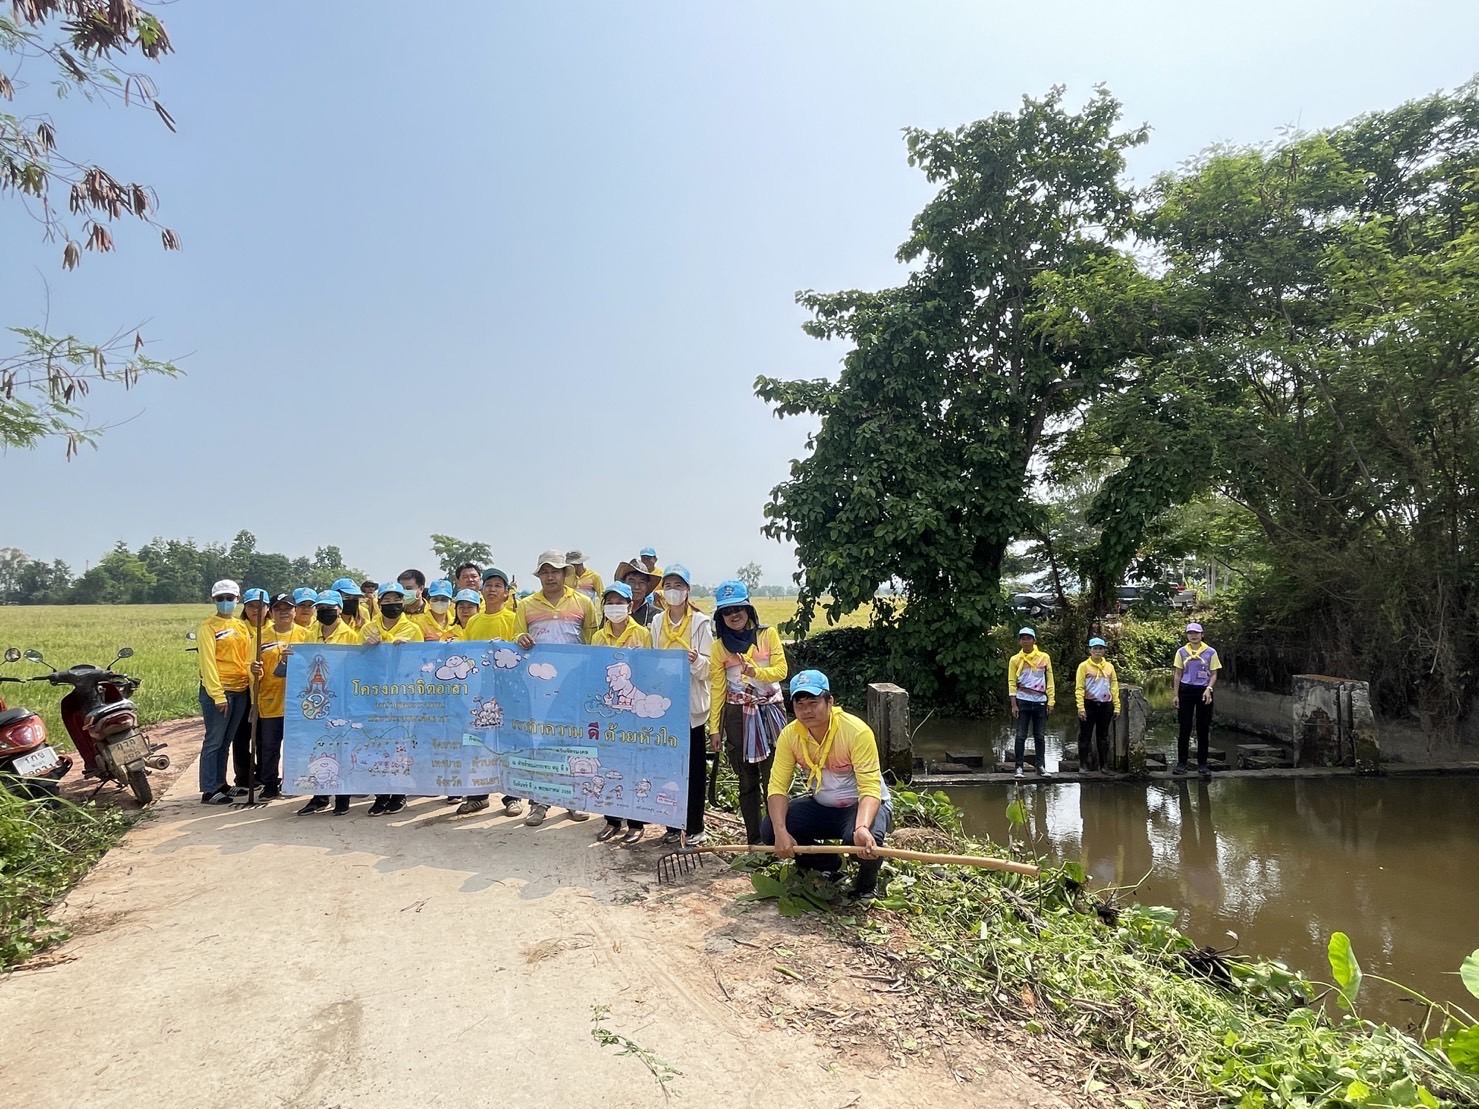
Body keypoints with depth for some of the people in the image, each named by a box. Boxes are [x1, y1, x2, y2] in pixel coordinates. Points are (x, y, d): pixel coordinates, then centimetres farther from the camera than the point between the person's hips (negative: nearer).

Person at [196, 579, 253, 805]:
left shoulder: (241, 627, 15)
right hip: (218, 692, -6)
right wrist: (218, 695, -17)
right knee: (214, 741, -3)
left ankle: (220, 784, 22)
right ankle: (209, 791, 2)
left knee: (226, 741, 13)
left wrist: (253, 680, 2)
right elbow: (208, 663, -11)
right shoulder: (208, 627, -5)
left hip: (240, 691, 6)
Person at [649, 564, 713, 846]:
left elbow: (706, 668, -8)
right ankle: (673, 824, 20)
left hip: (691, 705, -4)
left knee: (694, 767, 2)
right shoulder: (657, 622, 9)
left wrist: (696, 660, -29)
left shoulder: (700, 622, -4)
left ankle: (695, 827, 12)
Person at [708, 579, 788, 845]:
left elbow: (781, 670, -6)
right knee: (747, 781, 8)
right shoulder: (719, 646, 4)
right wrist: (715, 726, 1)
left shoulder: (768, 634, 0)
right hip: (737, 716, 2)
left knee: (772, 778, -6)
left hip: (769, 712, -2)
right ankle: (754, 841, 16)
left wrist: (755, 672, -25)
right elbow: (717, 688, 3)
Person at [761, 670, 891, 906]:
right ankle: (829, 867, 12)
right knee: (769, 831, -16)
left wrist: (862, 828, -50)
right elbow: (778, 787, -15)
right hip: (821, 805, 5)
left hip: (862, 804, -5)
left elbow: (870, 790, -31)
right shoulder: (790, 735, -14)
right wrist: (781, 831, -32)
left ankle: (867, 883, 1)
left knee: (865, 839, -38)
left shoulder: (857, 732, -28)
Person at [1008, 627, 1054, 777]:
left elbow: (1049, 680, 5)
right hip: (1023, 701, -1)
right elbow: (1012, 683, 1)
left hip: (1040, 701, 1)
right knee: (1021, 735, 0)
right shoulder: (1015, 659, 2)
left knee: (1039, 735, 8)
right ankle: (1019, 767, 2)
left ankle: (1040, 766, 15)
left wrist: (1050, 701, -1)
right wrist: (1014, 705, -5)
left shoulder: (1044, 657, 4)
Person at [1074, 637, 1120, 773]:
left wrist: (1117, 706, 4)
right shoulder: (1084, 666, -4)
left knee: (1103, 736, 11)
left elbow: (1114, 687, 10)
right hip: (1089, 705, -3)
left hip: (1105, 706, 4)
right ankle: (1083, 765, 9)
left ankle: (1104, 765, 17)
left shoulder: (1109, 666, 8)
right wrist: (1081, 707, -14)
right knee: (1085, 736, 2)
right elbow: (1079, 688, -7)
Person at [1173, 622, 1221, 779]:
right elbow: (1178, 675, 7)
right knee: (1184, 728, 2)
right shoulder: (1181, 652, 4)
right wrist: (1175, 695, 2)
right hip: (1186, 691, 1)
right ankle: (1181, 763, 8)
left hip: (1203, 691, -1)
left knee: (1203, 729, 4)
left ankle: (1202, 764, 12)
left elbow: (1214, 674, 2)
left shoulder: (1210, 652, 0)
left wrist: (1209, 689, -15)